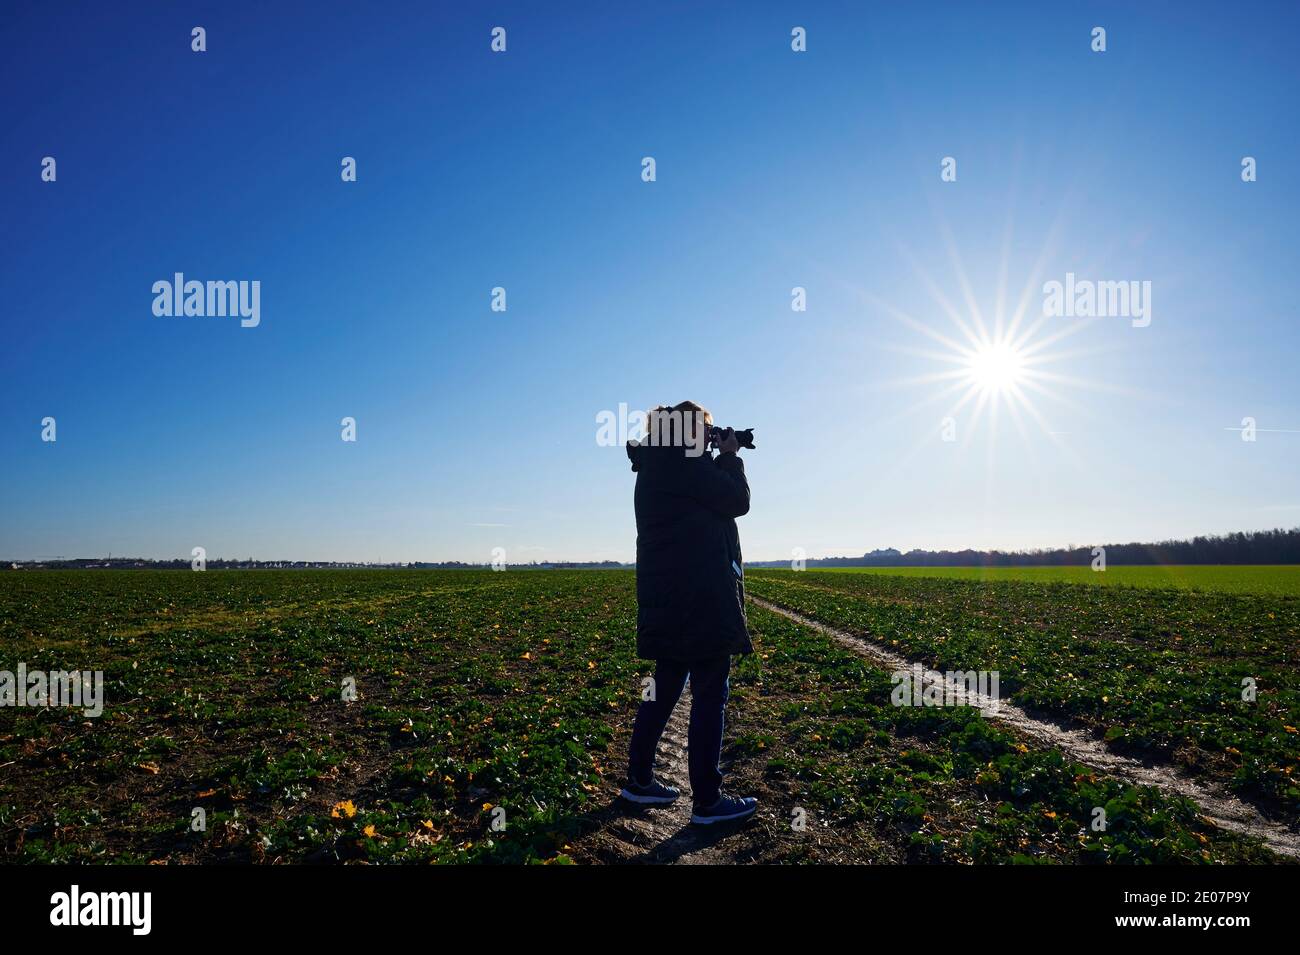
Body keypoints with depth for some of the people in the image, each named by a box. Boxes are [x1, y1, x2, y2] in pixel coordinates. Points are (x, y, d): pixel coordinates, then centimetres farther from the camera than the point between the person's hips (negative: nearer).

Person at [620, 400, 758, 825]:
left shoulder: (660, 464, 17)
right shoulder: (683, 461, -13)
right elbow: (737, 501, -9)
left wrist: (720, 460, 17)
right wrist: (730, 456, 4)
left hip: (670, 597, 10)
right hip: (698, 598, -10)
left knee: (664, 689, 17)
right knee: (709, 695, -3)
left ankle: (639, 780, 25)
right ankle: (707, 801, 5)